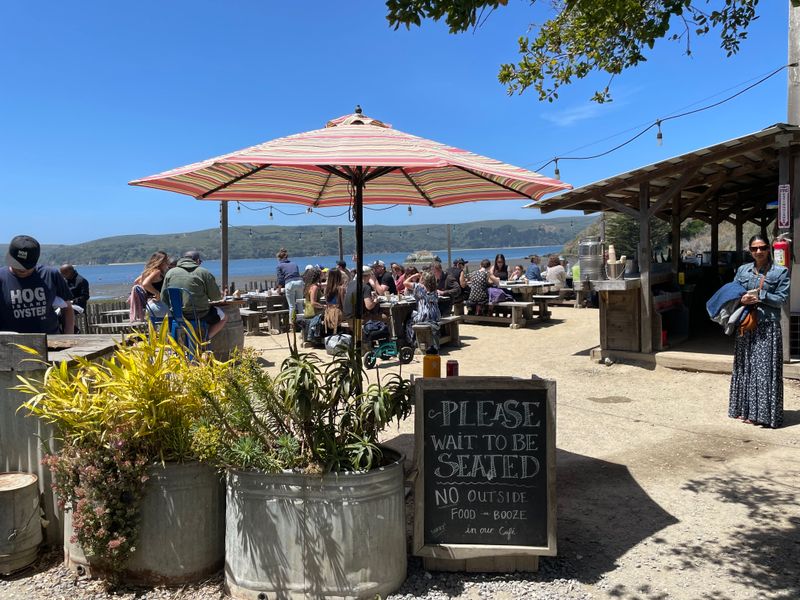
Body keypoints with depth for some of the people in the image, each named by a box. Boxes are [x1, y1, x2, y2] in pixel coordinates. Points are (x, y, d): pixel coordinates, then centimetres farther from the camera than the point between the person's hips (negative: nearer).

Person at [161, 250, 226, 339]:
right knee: (222, 316, 19)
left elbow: (163, 299, 8)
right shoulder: (204, 272, -6)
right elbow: (215, 297, -2)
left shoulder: (170, 272, 6)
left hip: (177, 315, 6)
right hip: (199, 315, -5)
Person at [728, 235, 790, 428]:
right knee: (744, 367, 9)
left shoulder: (780, 272, 0)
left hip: (768, 327, -4)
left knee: (765, 369, -2)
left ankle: (763, 413, 5)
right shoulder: (742, 270, 11)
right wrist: (741, 300, -11)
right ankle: (745, 409, 19)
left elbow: (781, 299, -6)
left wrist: (759, 296, -16)